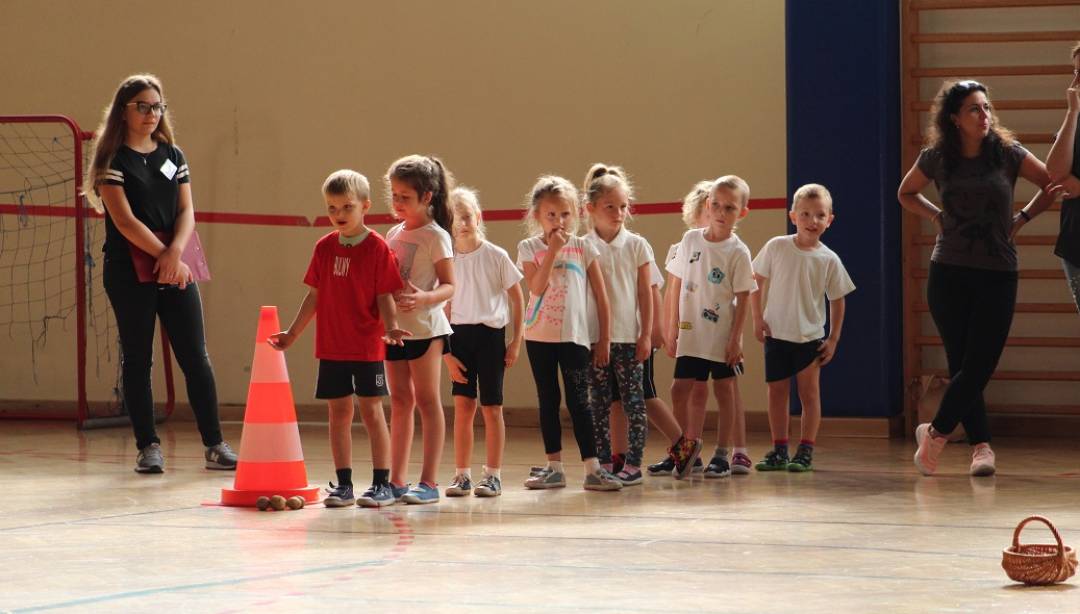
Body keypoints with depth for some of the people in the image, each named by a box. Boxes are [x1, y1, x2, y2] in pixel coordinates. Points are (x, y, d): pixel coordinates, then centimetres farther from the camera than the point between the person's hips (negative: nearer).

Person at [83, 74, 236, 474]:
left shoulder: (173, 155, 13)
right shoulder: (113, 159, -3)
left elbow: (187, 212, 6)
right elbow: (125, 221, -11)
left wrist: (176, 253, -12)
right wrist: (164, 256, -14)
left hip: (176, 269, 4)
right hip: (129, 271, -4)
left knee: (195, 357, 1)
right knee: (137, 359, 2)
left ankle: (215, 445, 4)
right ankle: (148, 447, 8)